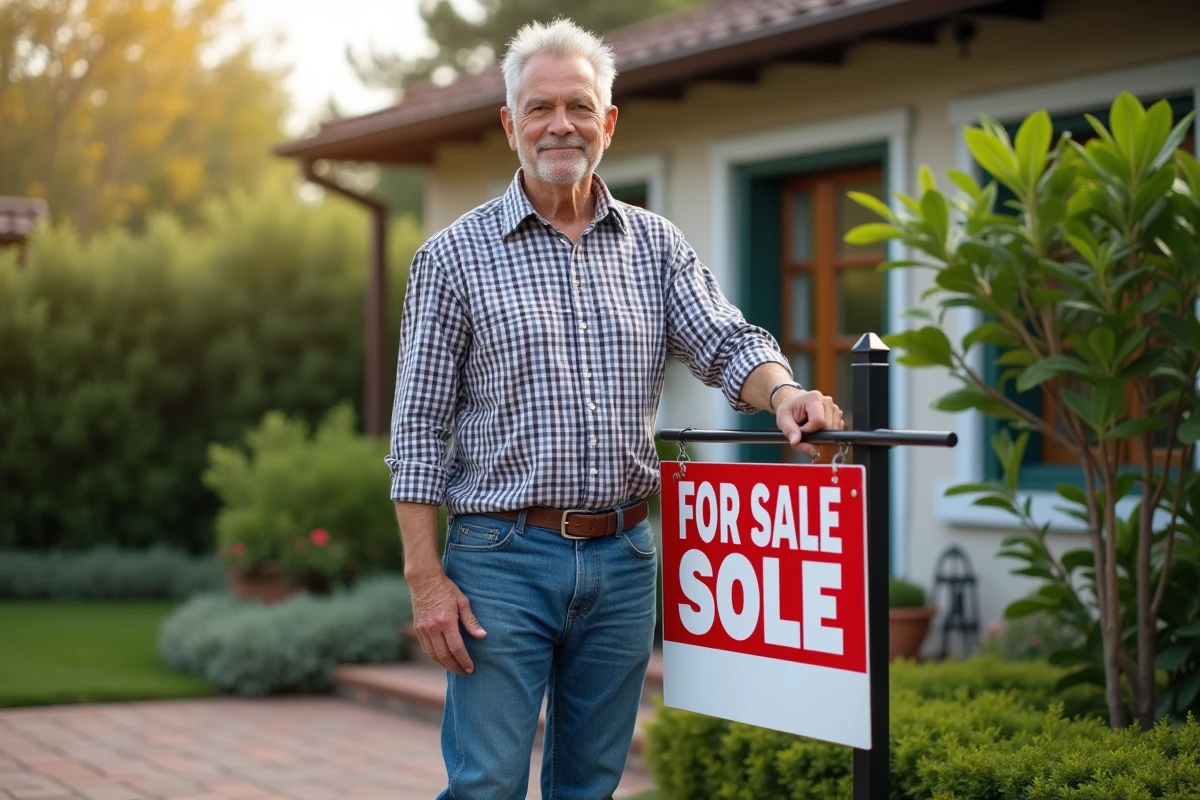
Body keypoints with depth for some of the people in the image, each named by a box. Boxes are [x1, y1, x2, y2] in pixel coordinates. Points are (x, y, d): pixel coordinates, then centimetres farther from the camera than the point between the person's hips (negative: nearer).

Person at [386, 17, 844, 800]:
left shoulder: (656, 245, 9)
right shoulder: (456, 255, 0)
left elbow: (726, 343, -2)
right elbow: (420, 427, -2)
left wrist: (782, 391, -26)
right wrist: (426, 577, -9)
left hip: (623, 559, 3)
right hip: (503, 562, -3)